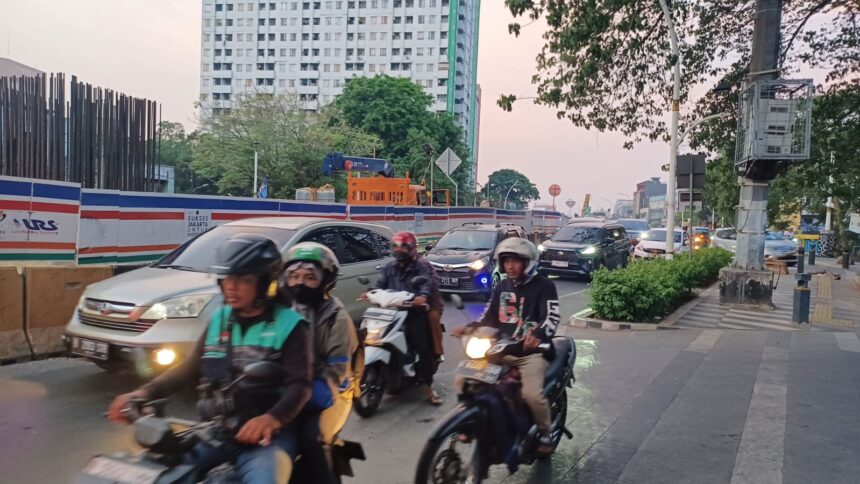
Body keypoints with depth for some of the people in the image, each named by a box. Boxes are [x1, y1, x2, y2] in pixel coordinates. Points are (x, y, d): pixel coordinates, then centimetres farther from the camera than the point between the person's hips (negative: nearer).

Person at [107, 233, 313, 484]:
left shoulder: (290, 326, -6)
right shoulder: (219, 319, 13)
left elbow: (299, 386, -14)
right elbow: (191, 367, 14)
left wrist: (271, 419, -34)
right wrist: (145, 392, -3)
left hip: (267, 435, -5)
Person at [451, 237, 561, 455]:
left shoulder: (543, 286, -4)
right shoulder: (502, 287, 16)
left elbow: (553, 317, -18)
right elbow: (490, 317, 15)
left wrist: (537, 334, -39)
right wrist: (469, 328, -5)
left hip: (532, 351, -5)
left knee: (531, 393, -31)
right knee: (463, 380, -9)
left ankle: (545, 433, -1)